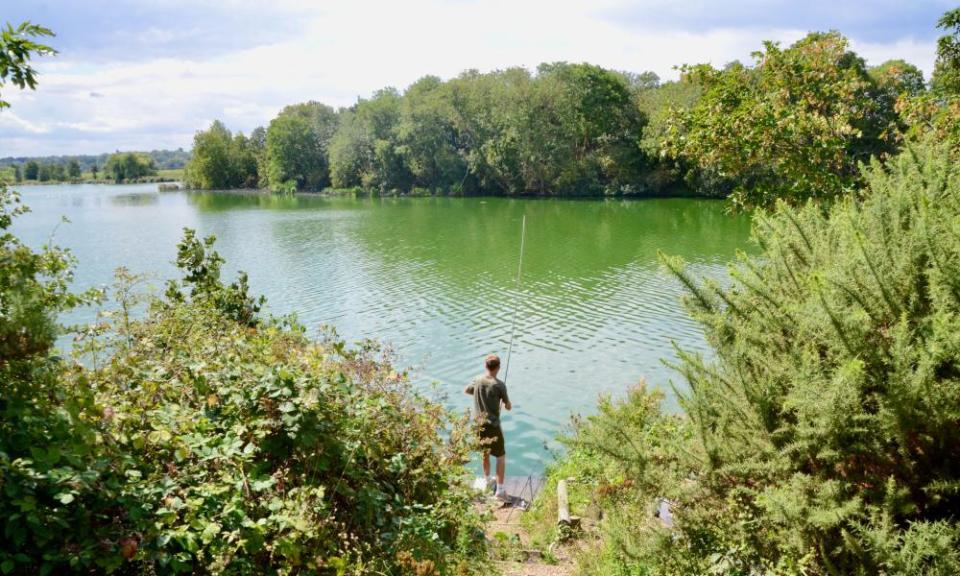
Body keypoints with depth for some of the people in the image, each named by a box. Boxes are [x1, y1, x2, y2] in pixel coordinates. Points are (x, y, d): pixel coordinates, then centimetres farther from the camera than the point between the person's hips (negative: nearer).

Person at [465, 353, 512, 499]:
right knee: (501, 456, 8)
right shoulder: (499, 385, -18)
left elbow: (466, 390, 19)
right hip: (492, 425, -5)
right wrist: (504, 402, 13)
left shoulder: (477, 380, -3)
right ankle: (500, 489, 5)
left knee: (485, 453, 24)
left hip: (478, 424, 5)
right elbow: (508, 407, -8)